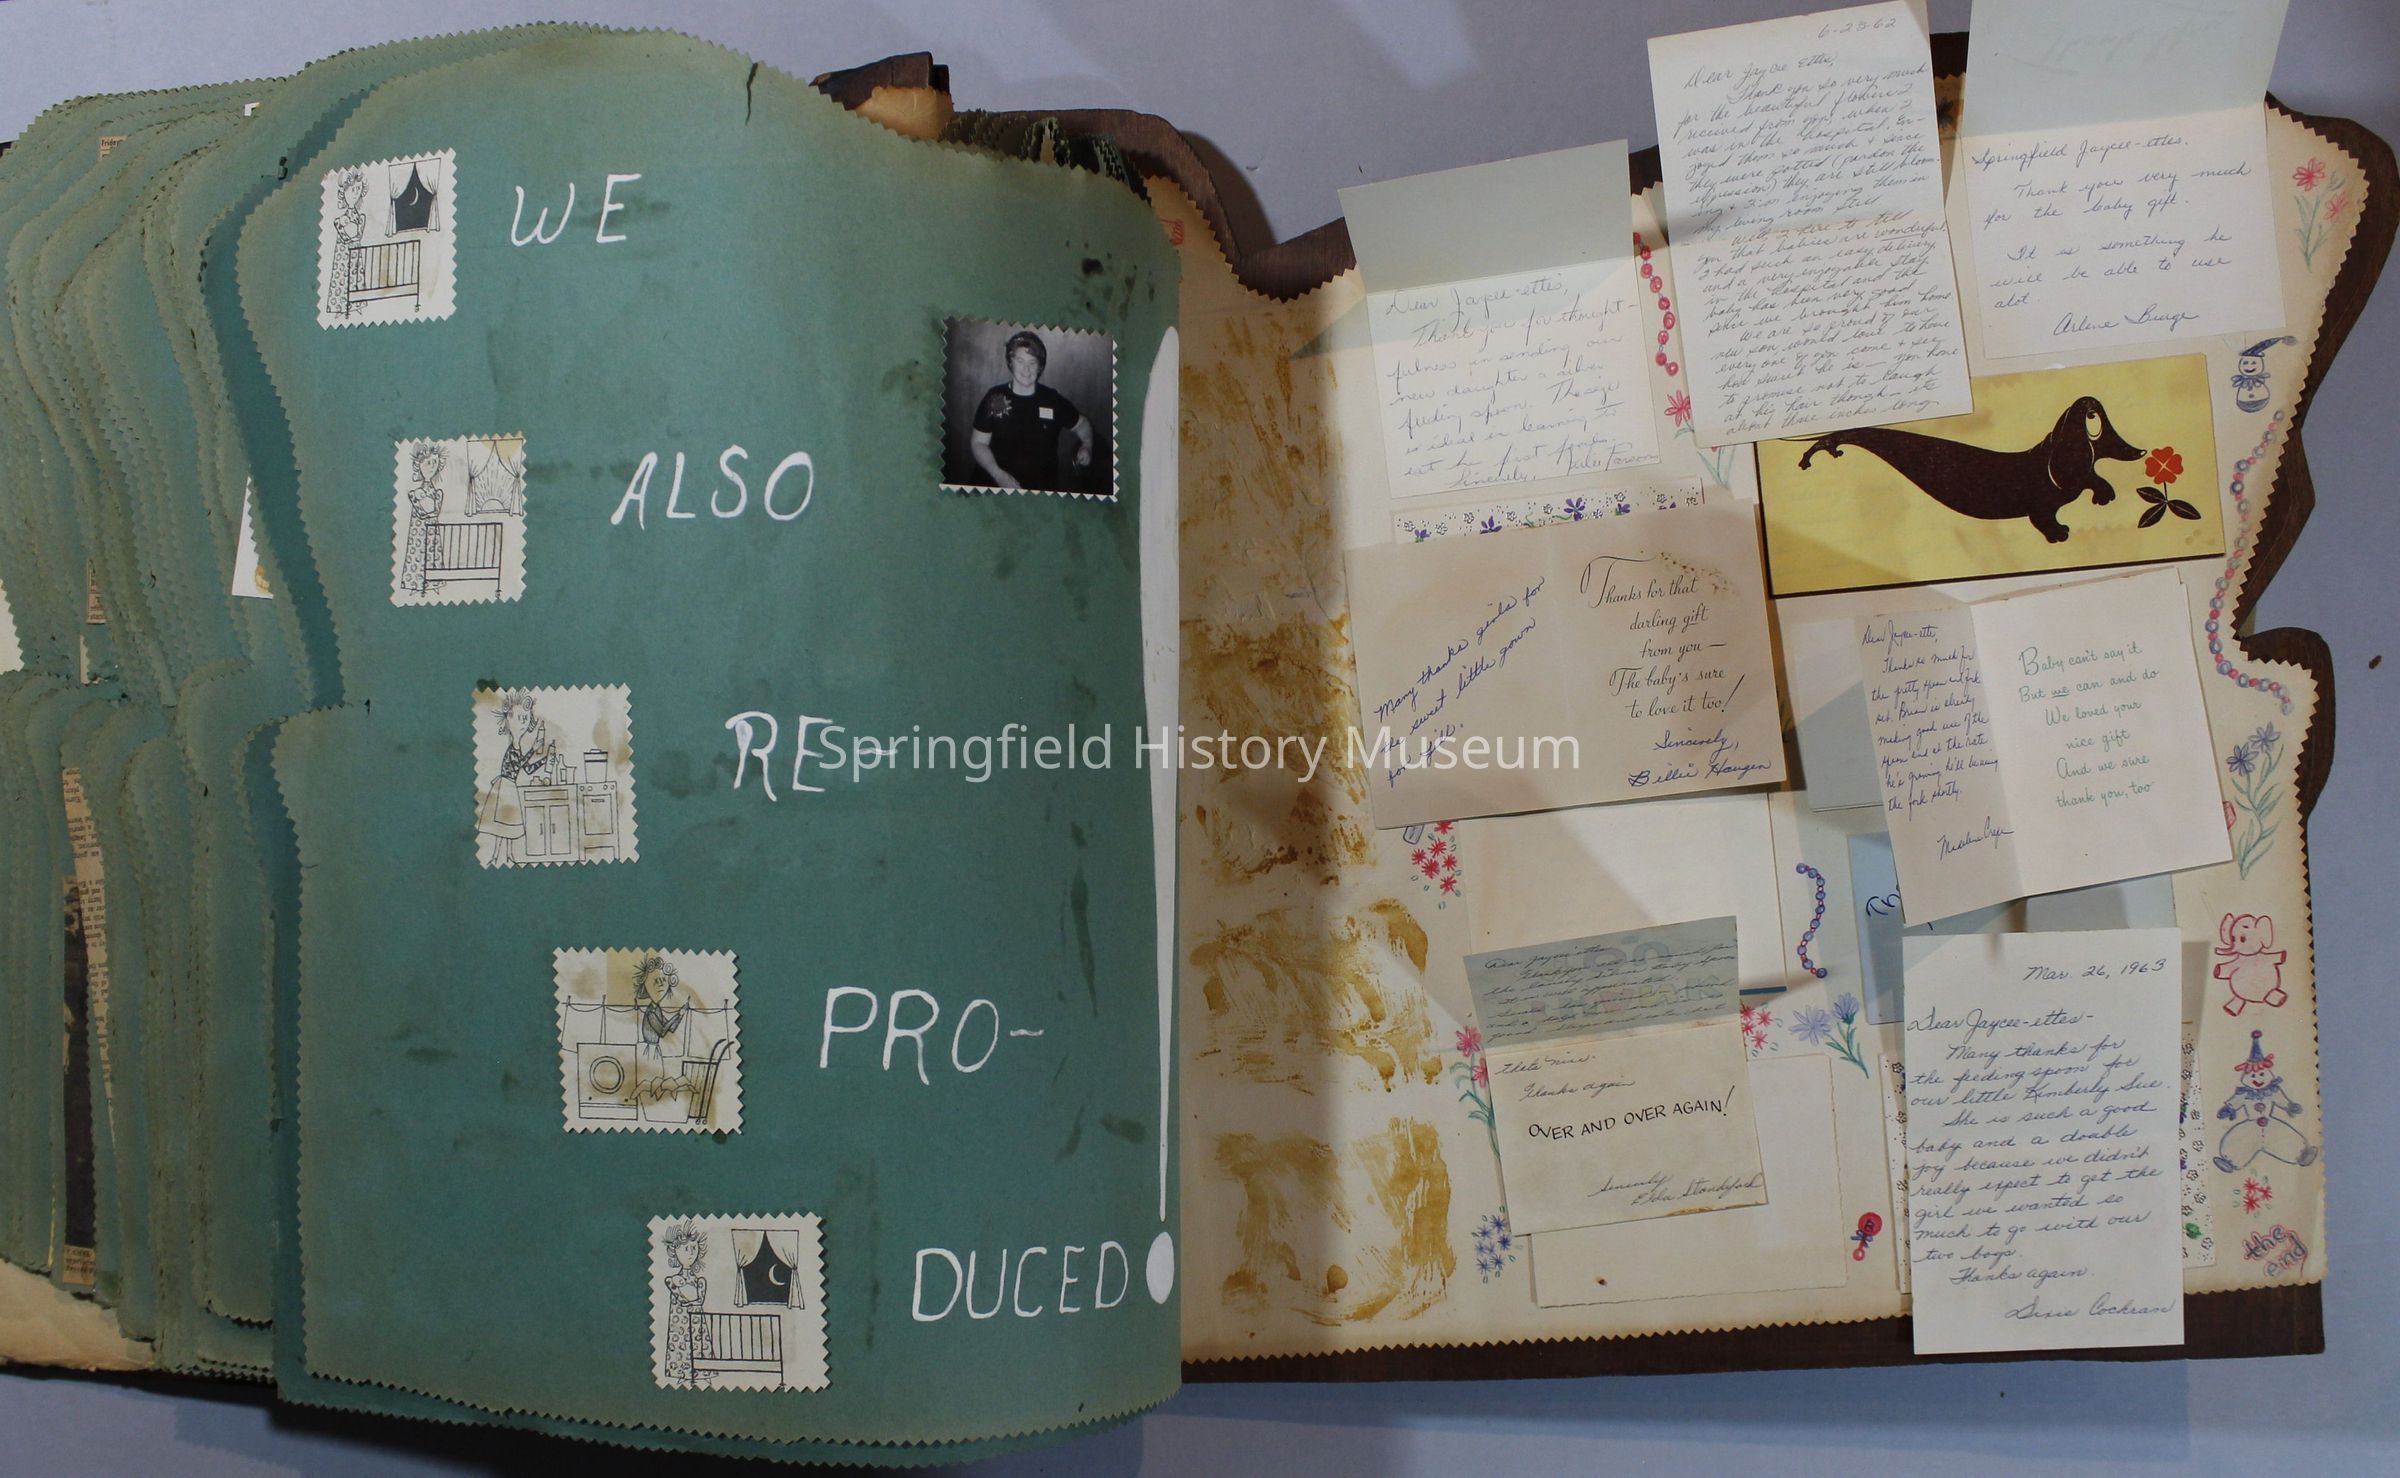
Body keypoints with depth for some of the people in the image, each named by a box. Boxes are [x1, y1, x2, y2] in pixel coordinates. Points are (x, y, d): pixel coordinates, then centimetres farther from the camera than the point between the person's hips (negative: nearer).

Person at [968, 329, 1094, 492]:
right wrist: (998, 474, -10)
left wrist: (1086, 446, 3)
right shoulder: (995, 398, 2)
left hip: (1047, 486, 1)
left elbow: (1082, 423, 23)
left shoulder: (1053, 400, 5)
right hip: (1003, 485, -1)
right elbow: (978, 443, 5)